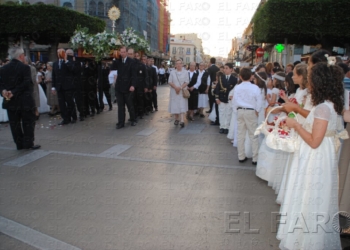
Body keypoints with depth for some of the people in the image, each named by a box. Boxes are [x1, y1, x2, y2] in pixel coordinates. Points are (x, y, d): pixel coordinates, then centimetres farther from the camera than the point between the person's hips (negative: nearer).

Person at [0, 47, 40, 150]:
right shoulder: (25, 68, -11)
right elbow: (26, 84, -17)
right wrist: (14, 93, -14)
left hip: (10, 101, 5)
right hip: (25, 101, -5)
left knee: (15, 124, 10)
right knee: (28, 123, 5)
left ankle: (19, 144, 16)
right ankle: (28, 143, 8)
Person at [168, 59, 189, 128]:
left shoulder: (185, 72, 2)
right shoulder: (172, 72, 5)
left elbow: (187, 82, -3)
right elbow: (170, 82, 1)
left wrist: (180, 88, -17)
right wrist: (175, 87, -15)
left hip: (182, 92, -2)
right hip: (174, 92, 2)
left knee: (182, 106, -9)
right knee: (175, 106, 3)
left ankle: (181, 121, -16)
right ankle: (176, 119, 18)